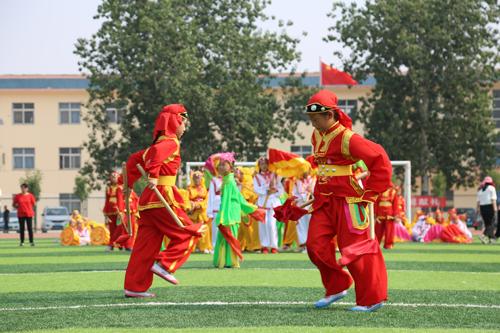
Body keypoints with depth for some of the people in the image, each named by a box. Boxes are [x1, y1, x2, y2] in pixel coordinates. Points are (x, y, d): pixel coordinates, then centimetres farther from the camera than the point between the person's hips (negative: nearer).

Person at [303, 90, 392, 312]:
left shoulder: (347, 139, -17)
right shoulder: (317, 135, 8)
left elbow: (380, 160, -18)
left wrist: (370, 192, -15)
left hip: (347, 200, -8)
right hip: (324, 200, 8)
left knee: (356, 248, -4)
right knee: (316, 245, 0)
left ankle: (371, 299, 6)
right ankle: (336, 288, 17)